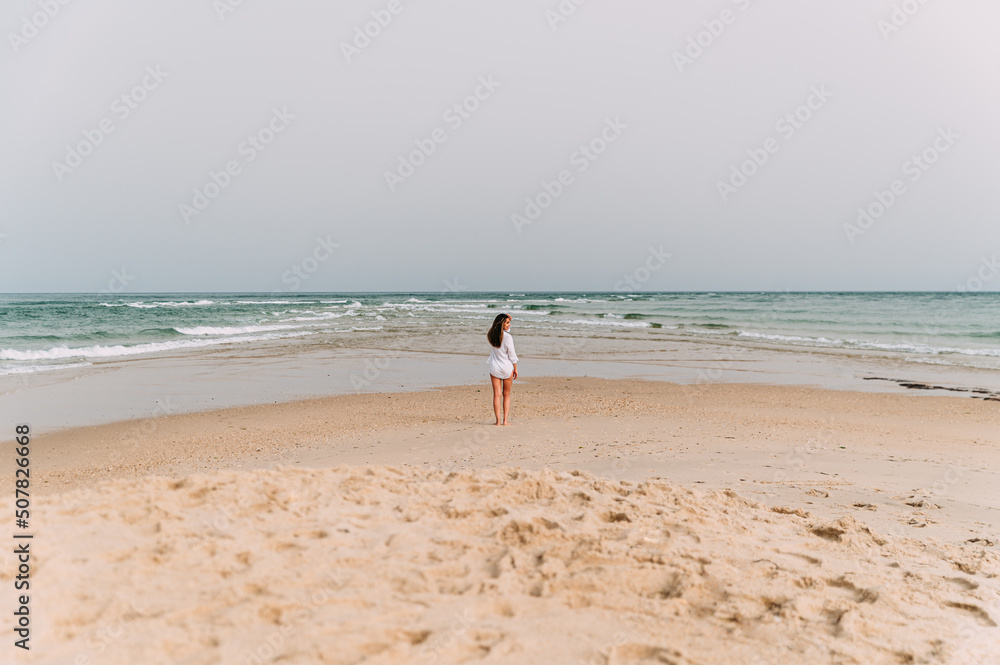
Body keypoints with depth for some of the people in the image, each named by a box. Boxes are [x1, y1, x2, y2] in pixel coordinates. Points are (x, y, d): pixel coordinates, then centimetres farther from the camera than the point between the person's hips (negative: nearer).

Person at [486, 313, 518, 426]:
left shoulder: (491, 335, -2)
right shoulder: (508, 337, -17)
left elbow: (502, 331, 20)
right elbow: (512, 355, -11)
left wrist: (507, 320, 7)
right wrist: (515, 369, -1)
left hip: (494, 368, 3)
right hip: (507, 368, -3)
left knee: (497, 395, 4)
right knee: (506, 395, 10)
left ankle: (498, 420, 0)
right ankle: (505, 420, 9)